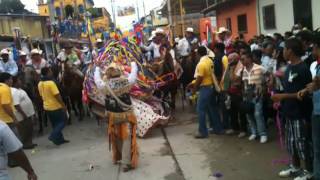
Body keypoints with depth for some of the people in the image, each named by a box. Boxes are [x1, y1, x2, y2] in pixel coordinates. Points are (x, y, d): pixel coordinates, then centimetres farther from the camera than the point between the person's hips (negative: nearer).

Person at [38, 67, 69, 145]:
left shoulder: (40, 84, 4)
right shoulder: (51, 83, -21)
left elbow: (41, 95, 13)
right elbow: (57, 95, -22)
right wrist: (63, 105, -15)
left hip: (47, 107, 8)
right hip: (56, 106, -8)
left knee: (55, 124, 16)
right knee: (62, 121, 6)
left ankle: (60, 139, 20)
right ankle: (53, 135, -6)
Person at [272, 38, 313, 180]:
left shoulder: (303, 69, -18)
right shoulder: (289, 67, 8)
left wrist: (283, 96, -21)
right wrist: (280, 100, 5)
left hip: (300, 113, -8)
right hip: (290, 111, 9)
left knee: (303, 143, 3)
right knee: (291, 142, 18)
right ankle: (295, 167, 33)